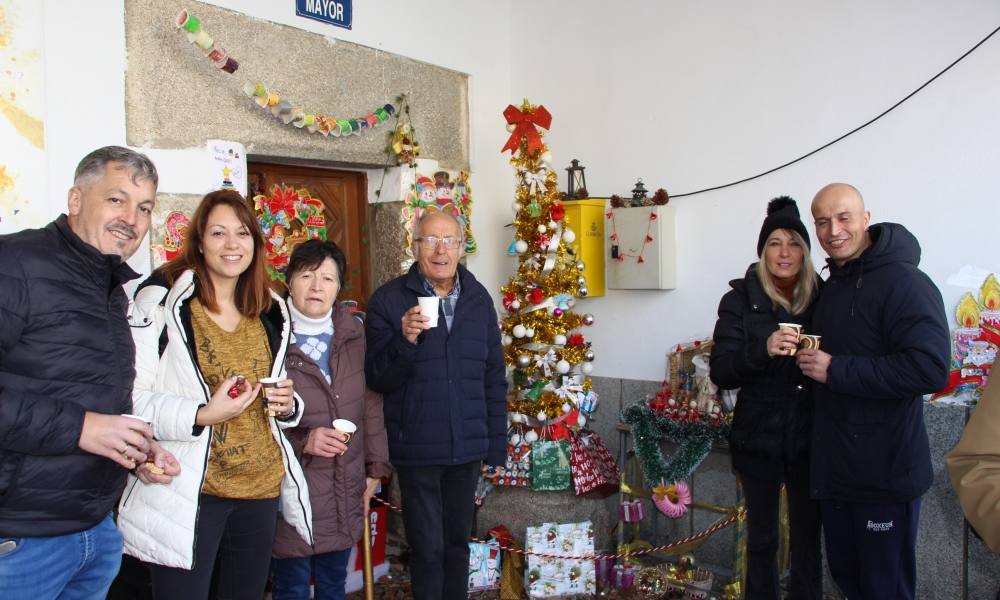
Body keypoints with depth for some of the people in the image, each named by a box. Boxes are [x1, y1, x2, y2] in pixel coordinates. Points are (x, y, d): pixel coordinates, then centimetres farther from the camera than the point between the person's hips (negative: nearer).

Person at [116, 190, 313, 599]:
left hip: (262, 489, 6)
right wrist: (201, 414, -26)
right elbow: (132, 400, -13)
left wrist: (286, 406, 0)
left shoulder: (270, 313, 11)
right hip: (187, 494, -6)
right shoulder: (161, 300, -8)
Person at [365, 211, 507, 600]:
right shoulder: (389, 300, -7)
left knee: (458, 542, 17)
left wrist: (496, 442, 7)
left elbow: (494, 377, 8)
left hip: (468, 447, 4)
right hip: (416, 448, -3)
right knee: (428, 548, 6)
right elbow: (377, 378, -9)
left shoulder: (479, 298, 4)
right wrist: (406, 340, -26)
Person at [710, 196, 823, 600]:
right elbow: (720, 373, -10)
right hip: (758, 438, -1)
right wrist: (763, 349, -26)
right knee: (761, 538, 12)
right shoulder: (741, 300, -4)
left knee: (807, 539, 10)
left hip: (809, 440, 1)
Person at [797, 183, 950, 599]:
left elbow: (930, 368, -27)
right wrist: (808, 360, 8)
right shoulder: (832, 286, 13)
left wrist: (836, 370, -23)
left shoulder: (903, 282, -15)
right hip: (834, 470, 8)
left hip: (886, 475, -8)